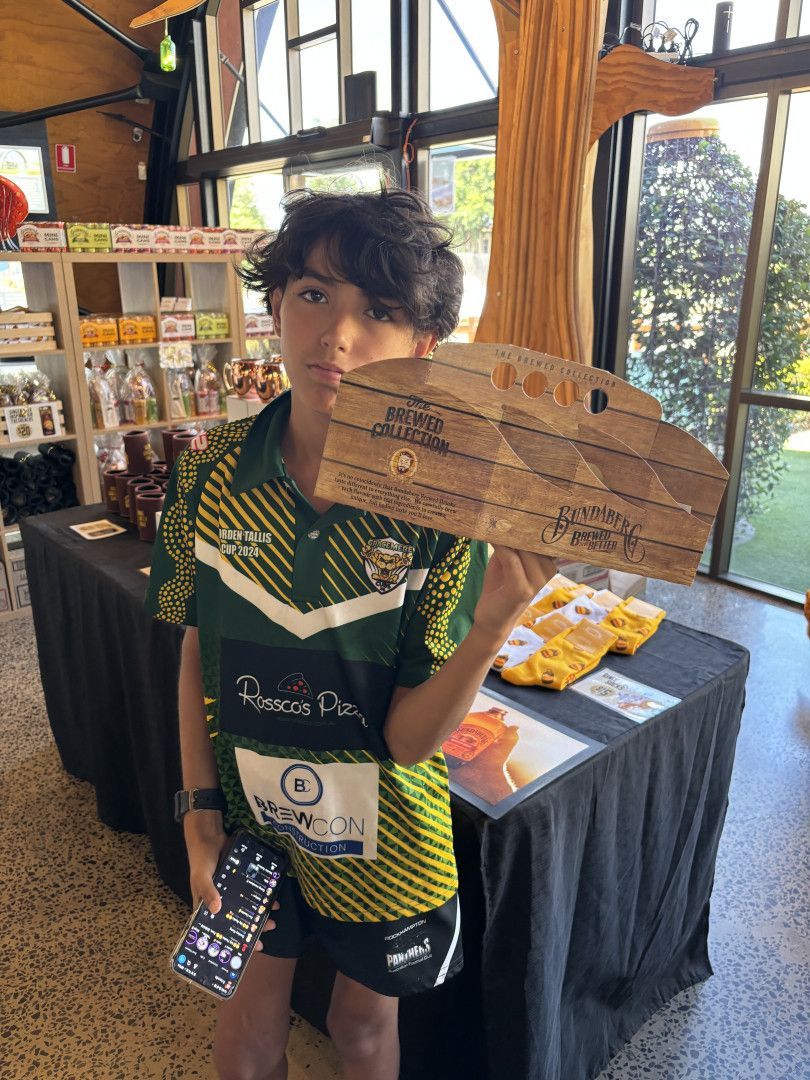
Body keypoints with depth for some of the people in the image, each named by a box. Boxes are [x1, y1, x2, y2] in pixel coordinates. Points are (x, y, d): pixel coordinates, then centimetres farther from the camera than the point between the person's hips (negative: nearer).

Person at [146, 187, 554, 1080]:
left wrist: (495, 618, -38)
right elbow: (198, 650, -2)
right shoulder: (213, 472, -15)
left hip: (380, 836, -1)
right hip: (244, 811, 2)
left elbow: (410, 739, -23)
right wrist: (200, 810, -4)